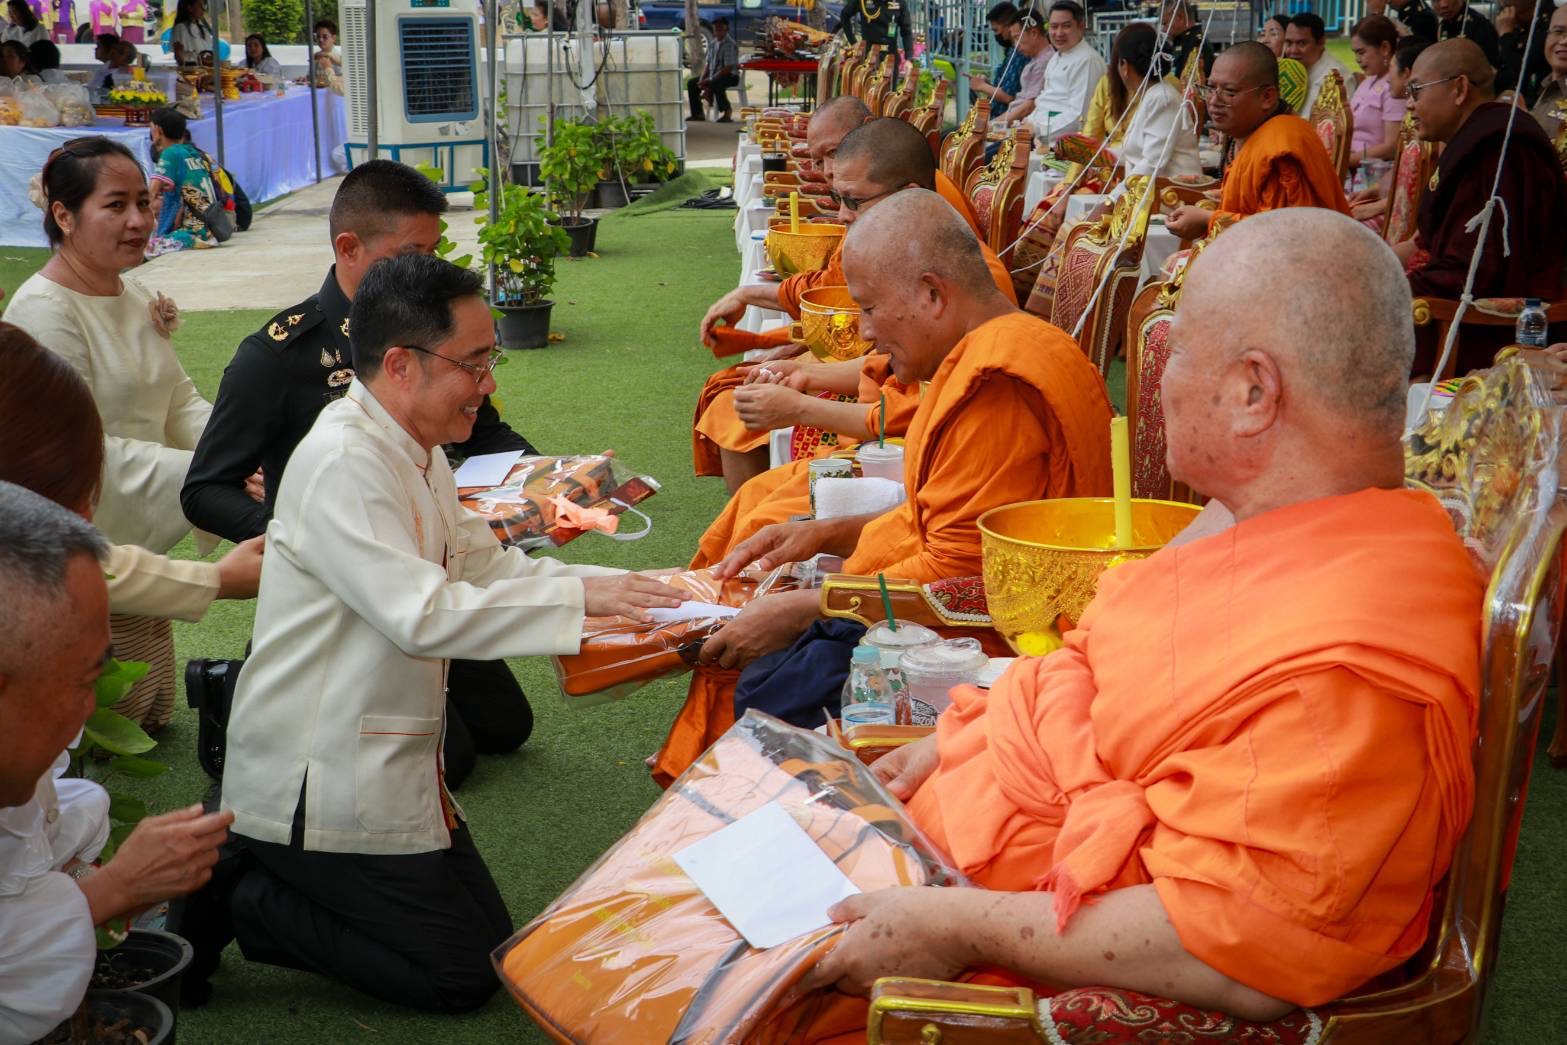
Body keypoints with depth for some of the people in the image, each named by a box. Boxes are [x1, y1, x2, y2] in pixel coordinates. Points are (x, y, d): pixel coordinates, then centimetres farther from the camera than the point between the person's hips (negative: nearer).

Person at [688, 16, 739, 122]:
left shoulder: (730, 45, -16)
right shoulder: (712, 44, 9)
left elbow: (728, 68, -22)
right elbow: (707, 63, 13)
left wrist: (710, 80, -23)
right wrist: (702, 78, -6)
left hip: (730, 76, -9)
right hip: (714, 75, 9)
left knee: (715, 84, -39)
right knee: (691, 82, 2)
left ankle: (727, 113, -21)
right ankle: (698, 113, 7)